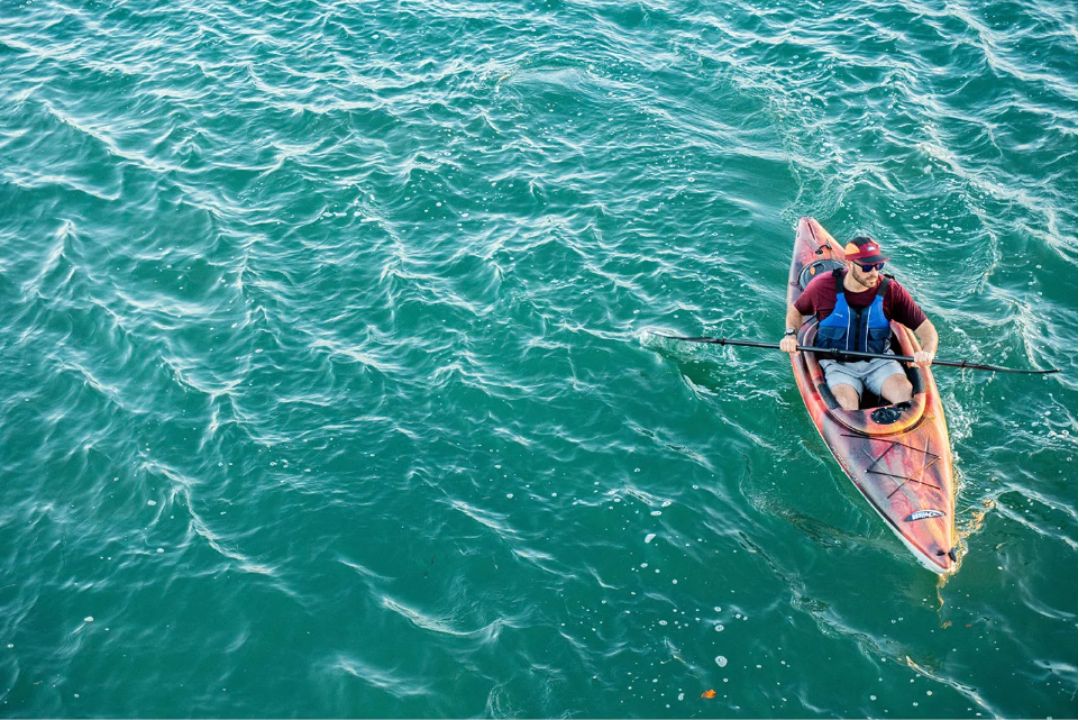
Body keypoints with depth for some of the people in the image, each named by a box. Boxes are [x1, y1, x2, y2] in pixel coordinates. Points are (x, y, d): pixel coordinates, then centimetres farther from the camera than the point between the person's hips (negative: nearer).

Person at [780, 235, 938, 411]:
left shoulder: (891, 290, -7)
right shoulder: (823, 286, -8)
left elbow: (926, 329, -5)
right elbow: (796, 310, 13)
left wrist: (927, 353, -27)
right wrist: (790, 334, -8)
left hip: (879, 361, 1)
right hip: (837, 364, -1)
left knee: (905, 392, -27)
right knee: (847, 402, -32)